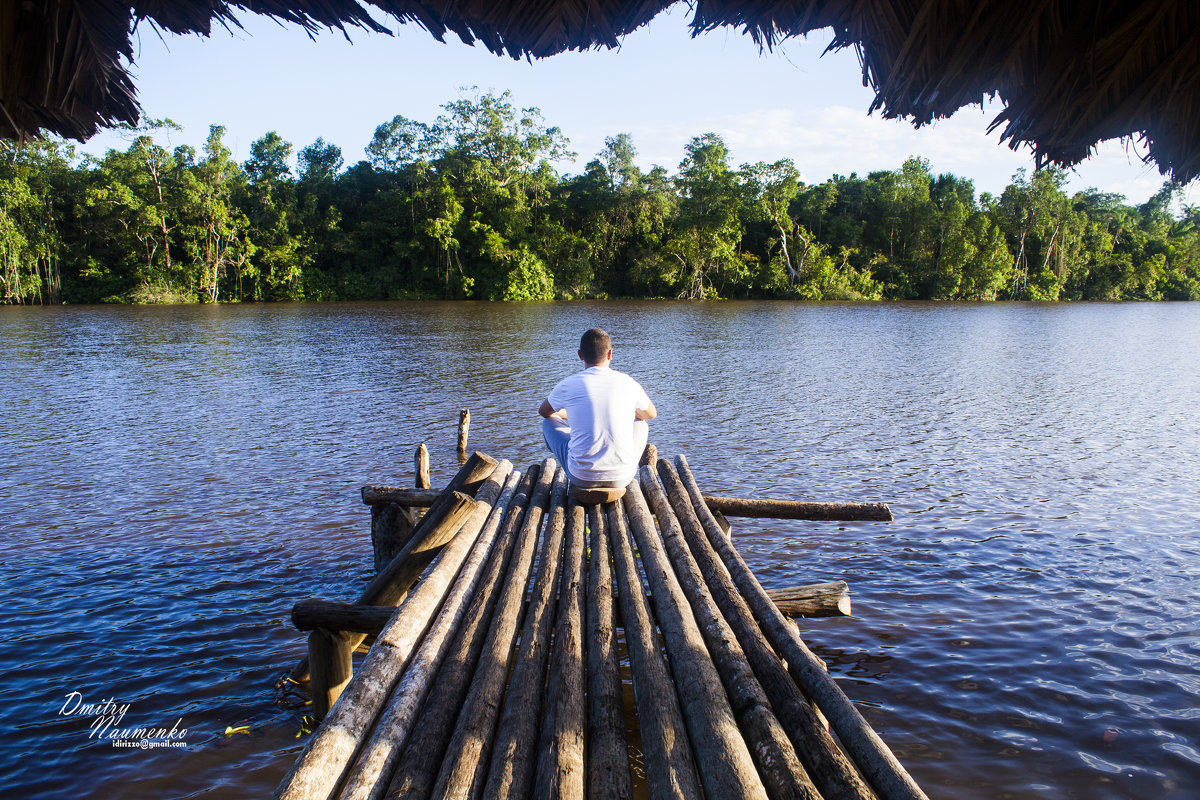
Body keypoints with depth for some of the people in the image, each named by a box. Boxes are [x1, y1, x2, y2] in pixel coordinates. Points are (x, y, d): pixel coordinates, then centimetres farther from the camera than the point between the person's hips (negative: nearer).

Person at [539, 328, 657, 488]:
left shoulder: (567, 385, -5)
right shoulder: (627, 383, -2)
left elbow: (543, 411, 18)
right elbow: (651, 414, 20)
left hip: (582, 478, -1)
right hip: (622, 478, 1)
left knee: (549, 421, 22)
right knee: (641, 425, 29)